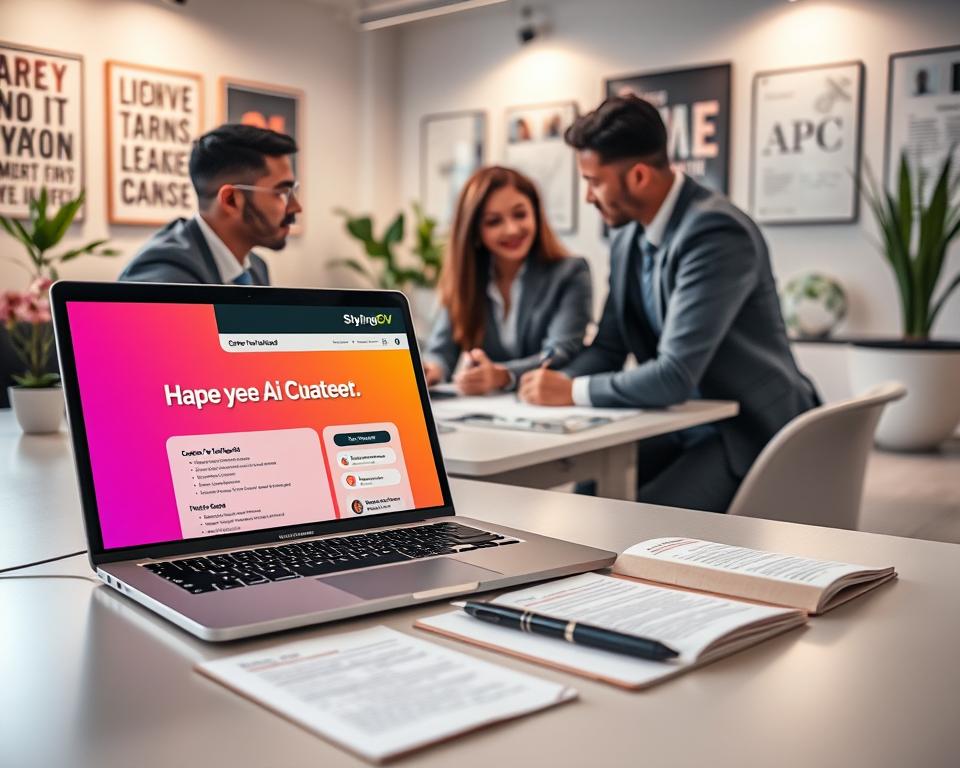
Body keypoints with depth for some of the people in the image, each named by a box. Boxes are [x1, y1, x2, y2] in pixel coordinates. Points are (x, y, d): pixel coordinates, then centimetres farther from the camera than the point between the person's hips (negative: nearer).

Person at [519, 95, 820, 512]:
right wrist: (557, 382, -10)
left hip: (748, 430, -8)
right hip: (685, 426, 8)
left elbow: (675, 375, -28)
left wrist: (573, 392, -17)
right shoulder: (627, 240, 3)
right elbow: (608, 348, 10)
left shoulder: (717, 231, -23)